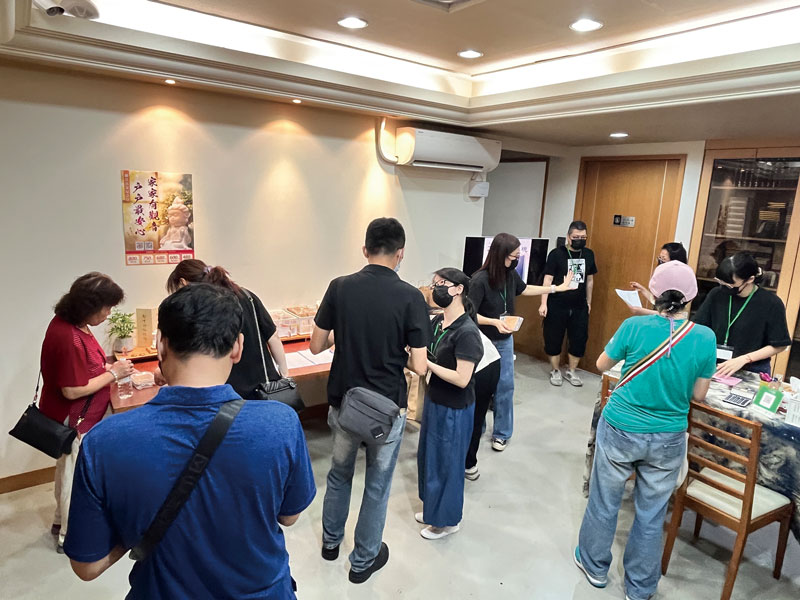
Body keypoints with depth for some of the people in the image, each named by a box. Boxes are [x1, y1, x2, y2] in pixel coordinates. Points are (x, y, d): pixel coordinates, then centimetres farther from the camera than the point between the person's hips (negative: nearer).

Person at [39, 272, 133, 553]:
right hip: (73, 422, -10)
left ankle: (62, 520, 45)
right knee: (75, 475, 9)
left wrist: (107, 366, 1)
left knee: (68, 470, 25)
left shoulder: (67, 322, -1)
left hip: (71, 418, 10)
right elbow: (72, 390, -28)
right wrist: (113, 374, -20)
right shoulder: (68, 338, -32)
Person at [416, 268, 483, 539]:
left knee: (447, 463, 9)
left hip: (454, 410, -8)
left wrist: (426, 362, -24)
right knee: (429, 456, 22)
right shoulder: (437, 321, -1)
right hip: (434, 401, 8)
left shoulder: (467, 332, -25)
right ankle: (433, 508, 45)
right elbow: (424, 353, 9)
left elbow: (461, 379, -27)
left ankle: (447, 520, 31)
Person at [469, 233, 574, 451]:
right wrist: (494, 322, -36)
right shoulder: (480, 279, -24)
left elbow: (525, 289, 16)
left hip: (505, 341, 6)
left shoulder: (510, 274, -4)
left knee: (505, 386, 9)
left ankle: (501, 433, 24)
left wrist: (557, 288, 20)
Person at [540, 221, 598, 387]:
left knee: (579, 340, 8)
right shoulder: (556, 254, -8)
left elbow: (590, 280, 15)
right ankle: (555, 371, 25)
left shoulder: (589, 254, 6)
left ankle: (571, 372, 27)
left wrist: (589, 302, 16)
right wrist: (544, 303, -17)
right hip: (557, 306, -4)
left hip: (580, 307, 4)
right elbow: (548, 280, -11)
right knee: (554, 339, 6)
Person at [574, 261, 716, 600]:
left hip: (620, 431, -1)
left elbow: (602, 365, 0)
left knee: (604, 502, 18)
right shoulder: (705, 337, -11)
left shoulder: (635, 326, -16)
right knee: (651, 514, 17)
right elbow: (699, 395, -1)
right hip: (668, 440, 2)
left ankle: (595, 566, 40)